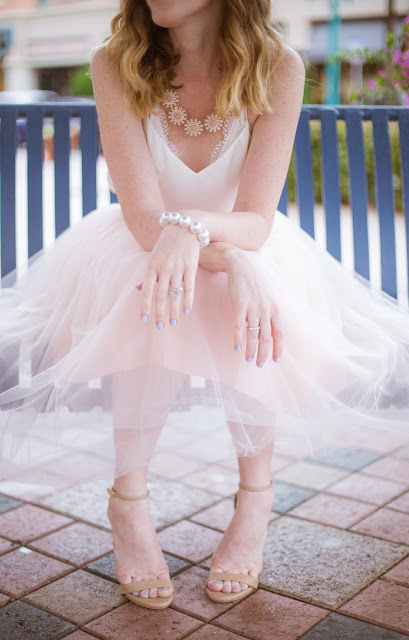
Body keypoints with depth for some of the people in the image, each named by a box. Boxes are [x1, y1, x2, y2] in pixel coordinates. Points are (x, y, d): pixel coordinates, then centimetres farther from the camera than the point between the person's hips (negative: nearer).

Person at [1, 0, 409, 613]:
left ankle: (257, 493, -9)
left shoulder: (278, 68, -17)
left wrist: (191, 228, -44)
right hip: (134, 254, 0)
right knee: (155, 302, -34)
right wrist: (230, 263, -41)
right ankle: (128, 498, -17)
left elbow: (257, 220, -22)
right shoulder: (115, 64, -17)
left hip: (248, 249, 1)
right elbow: (143, 215, -23)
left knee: (254, 314, -32)